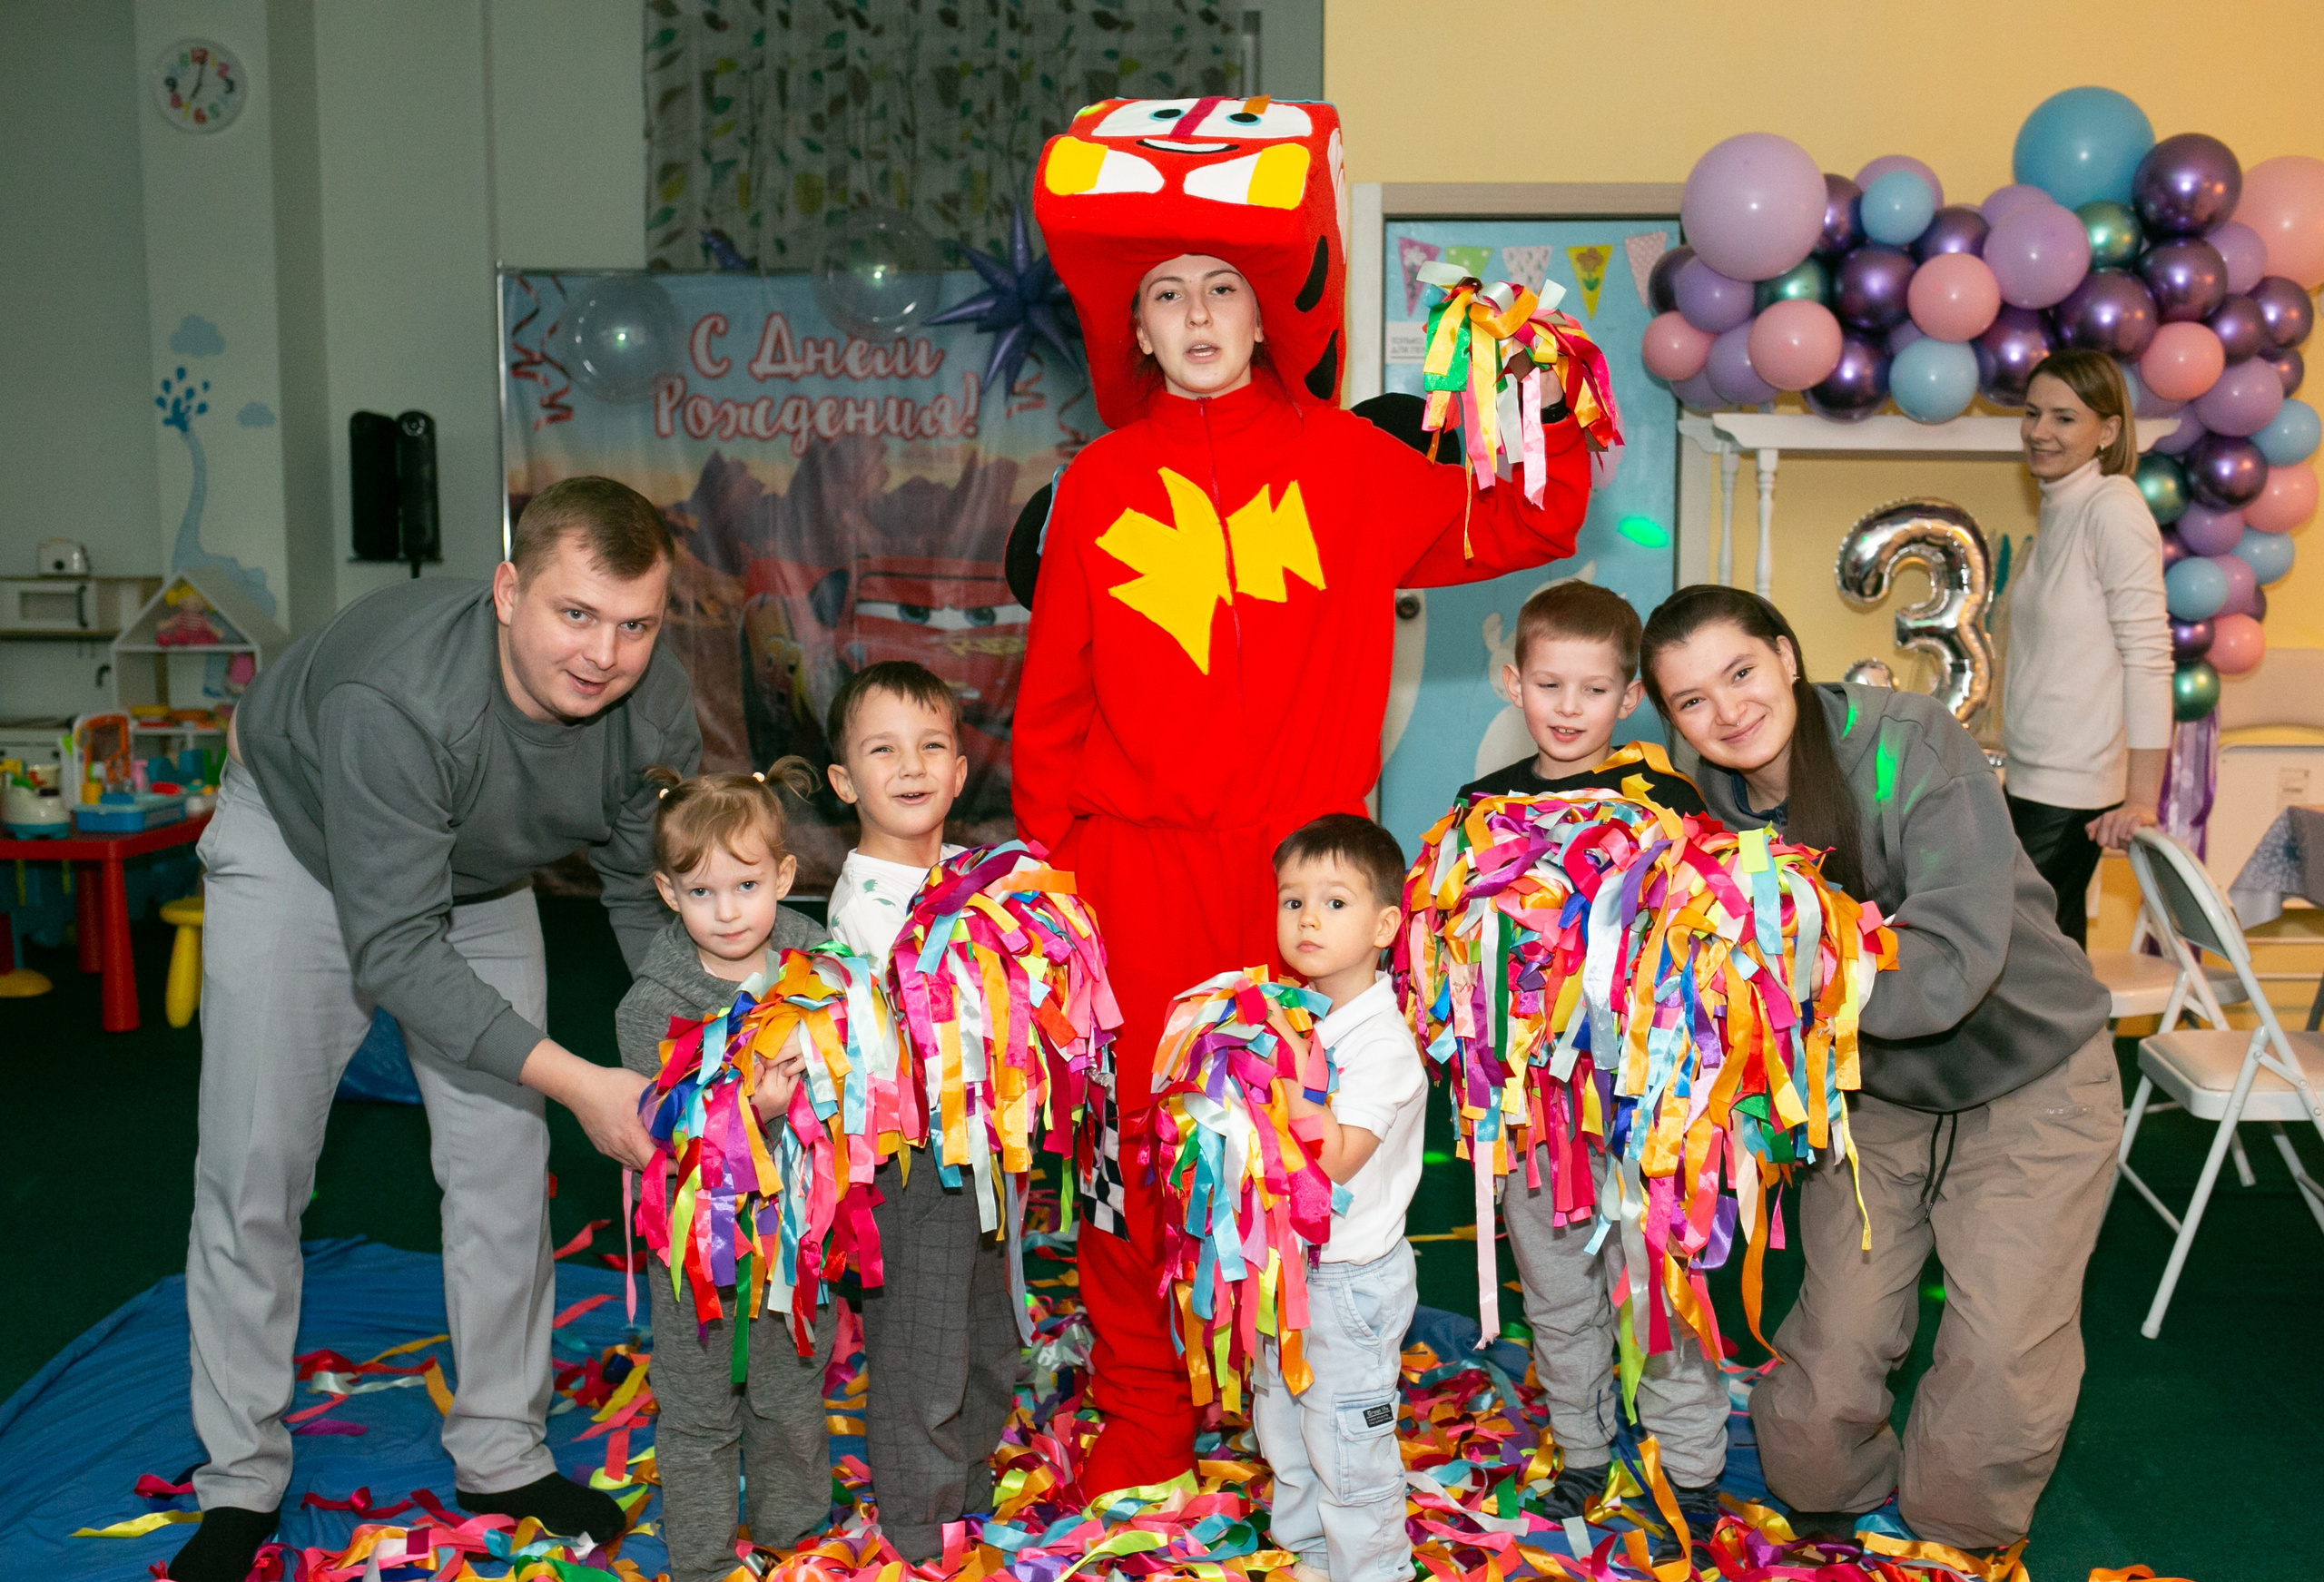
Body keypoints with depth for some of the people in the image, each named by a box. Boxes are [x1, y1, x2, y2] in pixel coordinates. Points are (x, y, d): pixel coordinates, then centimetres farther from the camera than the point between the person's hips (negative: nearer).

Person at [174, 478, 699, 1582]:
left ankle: (501, 1456, 17)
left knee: (503, 1162, 1)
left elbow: (650, 898, -11)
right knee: (253, 1169, -4)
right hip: (299, 846, -4)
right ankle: (241, 1483, 13)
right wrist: (578, 1080, -40)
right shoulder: (396, 697, -43)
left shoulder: (657, 709, -27)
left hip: (475, 874, 4)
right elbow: (395, 952, -38)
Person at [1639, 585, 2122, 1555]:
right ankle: (1829, 1514, 31)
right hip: (1874, 1100, 4)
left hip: (2027, 1086, -4)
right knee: (1828, 1358, 1)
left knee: (1998, 1366, -7)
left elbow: (1952, 966, -35)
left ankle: (1954, 1545, 22)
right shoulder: (1713, 806, -10)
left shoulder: (1910, 744, -26)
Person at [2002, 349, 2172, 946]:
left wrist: (2141, 801, -19)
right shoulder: (2057, 510, 15)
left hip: (2073, 784, -8)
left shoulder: (2113, 507, -11)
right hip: (2029, 775, 8)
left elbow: (2148, 655, -16)